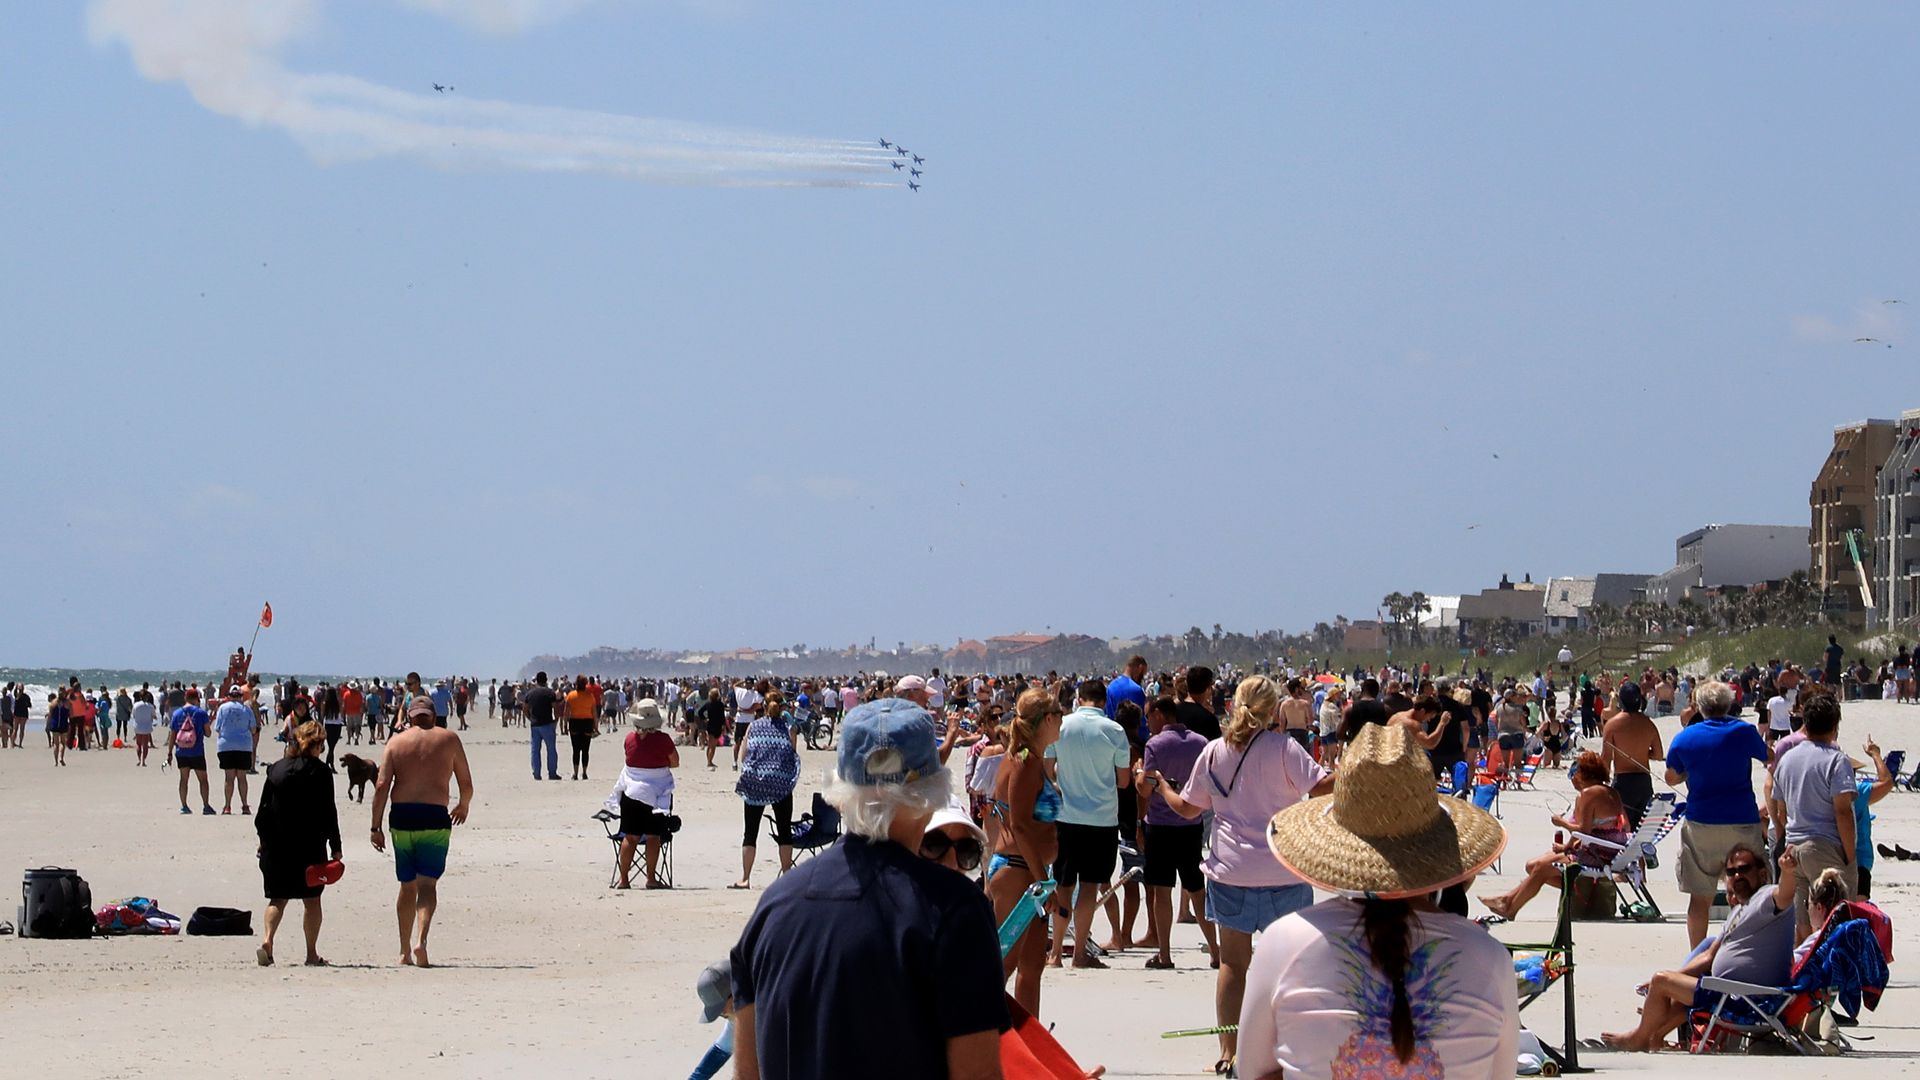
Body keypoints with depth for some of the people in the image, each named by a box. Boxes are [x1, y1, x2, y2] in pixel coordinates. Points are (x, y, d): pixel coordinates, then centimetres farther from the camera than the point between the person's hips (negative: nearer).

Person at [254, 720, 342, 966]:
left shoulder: (276, 769, 4)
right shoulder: (320, 772, -7)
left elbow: (264, 810, 5)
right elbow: (328, 812, -8)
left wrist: (264, 840, 14)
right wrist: (335, 847, -3)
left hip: (276, 845, 3)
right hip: (310, 845, -3)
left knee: (278, 898, 9)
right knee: (312, 899, 7)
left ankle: (267, 939, -13)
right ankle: (312, 953, 8)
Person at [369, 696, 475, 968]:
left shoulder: (396, 741, 8)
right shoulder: (449, 739, 6)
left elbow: (382, 786, -1)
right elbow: (466, 784, 9)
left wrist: (376, 827, 2)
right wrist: (463, 806, 30)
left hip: (401, 817, 2)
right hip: (434, 818, -2)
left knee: (407, 886, 14)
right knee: (427, 884, -7)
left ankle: (405, 951, 20)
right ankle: (420, 940, -29)